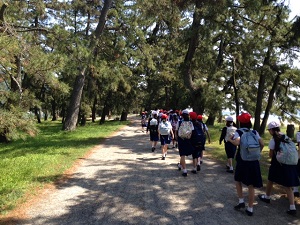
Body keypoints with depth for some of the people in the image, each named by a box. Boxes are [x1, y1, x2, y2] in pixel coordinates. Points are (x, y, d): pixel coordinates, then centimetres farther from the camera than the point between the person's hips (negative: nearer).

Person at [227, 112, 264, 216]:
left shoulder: (238, 132, -5)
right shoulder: (254, 132, 6)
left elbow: (237, 142, -23)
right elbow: (262, 144, 0)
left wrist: (230, 139, -5)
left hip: (242, 160, -3)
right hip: (254, 161, 3)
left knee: (238, 180, 22)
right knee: (251, 185, 7)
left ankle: (241, 201, 14)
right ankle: (250, 209, 11)